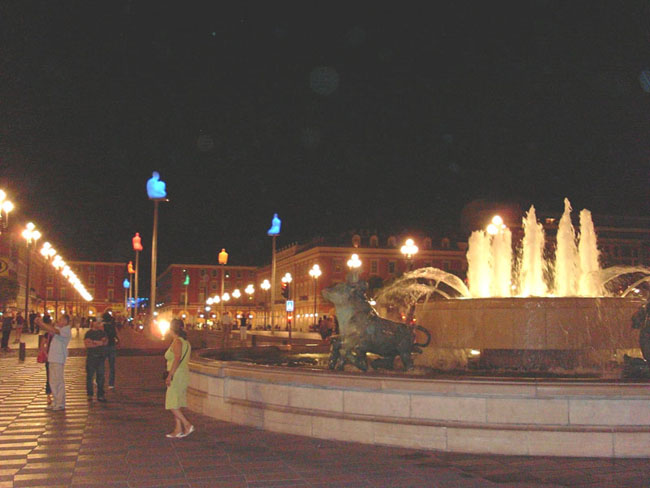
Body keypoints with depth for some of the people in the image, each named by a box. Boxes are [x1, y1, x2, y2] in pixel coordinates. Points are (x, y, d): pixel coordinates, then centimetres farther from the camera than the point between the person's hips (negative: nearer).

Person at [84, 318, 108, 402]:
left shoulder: (102, 332, 13)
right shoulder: (89, 333, 1)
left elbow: (105, 342, -1)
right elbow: (86, 344, -11)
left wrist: (94, 341, -12)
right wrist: (99, 343, -11)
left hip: (101, 356, 3)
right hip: (91, 356, -3)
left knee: (101, 376, 2)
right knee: (90, 376, 1)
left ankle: (100, 395, 6)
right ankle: (90, 394, 13)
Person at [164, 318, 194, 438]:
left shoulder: (177, 341, -13)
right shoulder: (185, 341, 14)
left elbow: (177, 359, -24)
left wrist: (170, 375, -24)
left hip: (177, 375, -9)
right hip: (184, 374, 9)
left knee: (173, 404, -5)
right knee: (176, 404, 12)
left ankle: (187, 425, -8)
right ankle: (178, 430, 14)